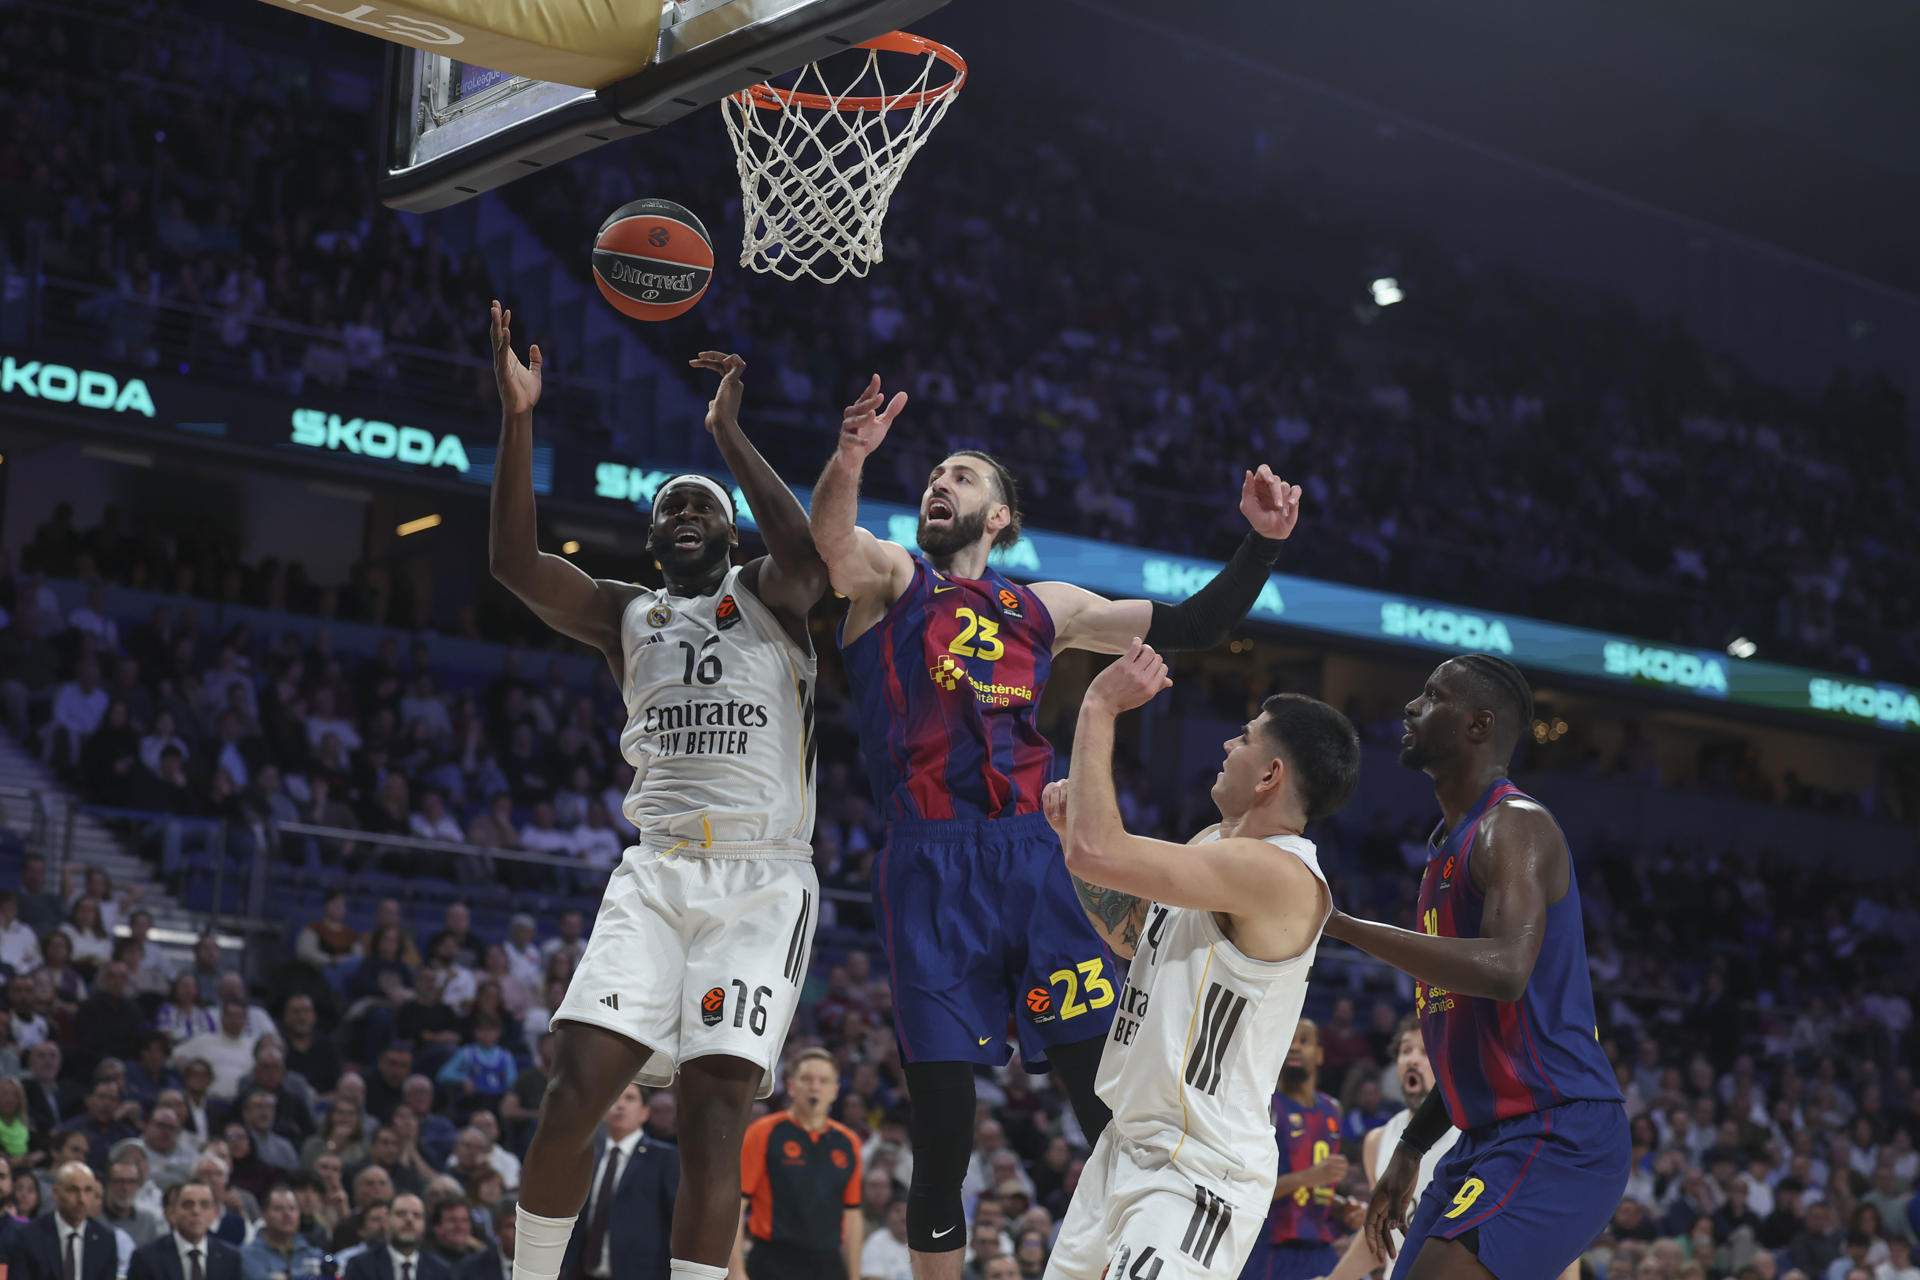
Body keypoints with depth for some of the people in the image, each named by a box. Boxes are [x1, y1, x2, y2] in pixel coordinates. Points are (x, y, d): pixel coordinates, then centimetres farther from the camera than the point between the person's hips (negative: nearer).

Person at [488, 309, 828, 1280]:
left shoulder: (768, 599, 8)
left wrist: (728, 431, -17)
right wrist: (518, 416, -10)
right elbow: (514, 563, 0)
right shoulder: (626, 617, 16)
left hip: (763, 882, -3)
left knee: (712, 1114, -12)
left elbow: (807, 555, -17)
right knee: (573, 1094, -11)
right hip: (656, 876, 3)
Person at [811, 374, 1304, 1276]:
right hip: (930, 868, -3)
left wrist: (1260, 542, 8)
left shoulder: (1044, 608, 20)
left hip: (1030, 858, 3)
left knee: (1111, 1097, -4)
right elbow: (829, 537, -14)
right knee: (942, 1130, -2)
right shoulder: (888, 578, 9)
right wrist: (850, 456, -36)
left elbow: (1188, 626, 23)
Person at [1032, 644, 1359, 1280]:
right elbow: (1129, 934, 23)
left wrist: (1099, 708, -20)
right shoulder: (1214, 842, 9)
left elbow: (1098, 853, -31)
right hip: (1128, 1147, 10)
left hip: (1199, 1174, -10)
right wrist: (1074, 829, 8)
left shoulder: (1281, 874, -23)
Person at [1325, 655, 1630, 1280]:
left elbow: (1504, 970, -31)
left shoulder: (1515, 826, -12)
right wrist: (1409, 1148, 22)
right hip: (1486, 1140, 10)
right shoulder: (1448, 844, 20)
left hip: (1558, 1138, -10)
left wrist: (1339, 924, -27)